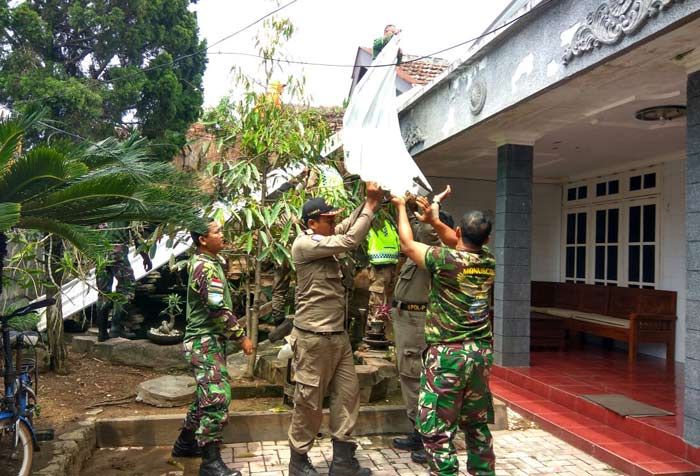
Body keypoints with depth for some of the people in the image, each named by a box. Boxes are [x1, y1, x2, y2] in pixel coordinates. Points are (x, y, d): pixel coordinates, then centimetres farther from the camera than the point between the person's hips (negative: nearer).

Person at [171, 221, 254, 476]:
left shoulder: (201, 262, 14)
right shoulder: (206, 267, -18)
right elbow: (218, 308, -24)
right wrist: (242, 336, -17)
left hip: (207, 339, 11)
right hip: (205, 341, -11)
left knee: (207, 395, 19)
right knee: (217, 397, -11)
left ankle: (185, 443, 33)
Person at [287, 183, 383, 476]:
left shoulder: (323, 241, 11)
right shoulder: (305, 244, -16)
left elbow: (347, 226, 16)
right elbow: (350, 240, -20)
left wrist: (369, 201, 1)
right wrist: (371, 205, -13)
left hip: (338, 335, 9)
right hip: (314, 338, -9)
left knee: (347, 394, 11)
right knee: (309, 401, 4)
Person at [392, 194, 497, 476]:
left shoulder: (445, 260, -16)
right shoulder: (489, 262, 2)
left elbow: (407, 244, 0)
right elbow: (462, 245, 22)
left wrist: (401, 206, 13)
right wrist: (433, 220, 21)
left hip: (448, 354, -7)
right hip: (481, 352, 7)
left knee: (437, 431, 2)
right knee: (477, 425, 20)